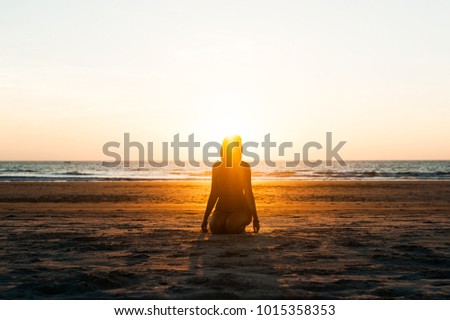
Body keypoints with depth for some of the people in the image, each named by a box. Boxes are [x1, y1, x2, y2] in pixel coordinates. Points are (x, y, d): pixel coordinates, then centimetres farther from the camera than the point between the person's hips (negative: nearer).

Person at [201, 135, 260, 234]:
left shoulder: (244, 167, -5)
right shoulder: (217, 167, 3)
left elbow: (248, 193, -2)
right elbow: (213, 194, 7)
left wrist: (255, 218, -2)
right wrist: (205, 218, 6)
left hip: (240, 208, -2)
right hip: (222, 208, 2)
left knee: (232, 227, -33)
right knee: (215, 228, -28)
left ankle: (241, 225, 3)